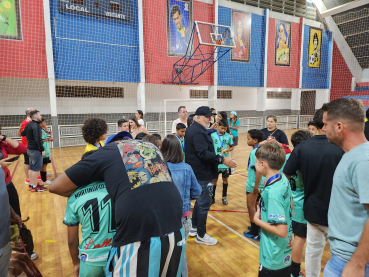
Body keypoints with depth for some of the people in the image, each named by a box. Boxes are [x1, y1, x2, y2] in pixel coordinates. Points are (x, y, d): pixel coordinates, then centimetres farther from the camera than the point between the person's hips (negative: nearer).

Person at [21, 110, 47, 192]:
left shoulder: (28, 125, 11)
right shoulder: (36, 125, -17)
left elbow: (22, 134, 26)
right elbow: (38, 139, -24)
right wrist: (42, 150, -21)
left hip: (30, 149, 9)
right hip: (36, 150, -9)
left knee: (31, 168, 15)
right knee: (36, 169, -3)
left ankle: (31, 184, 24)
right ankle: (35, 186, 3)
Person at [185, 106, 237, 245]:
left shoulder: (193, 129, 14)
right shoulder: (198, 132, -21)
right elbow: (203, 153, -30)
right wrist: (222, 159, -30)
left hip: (197, 171, 11)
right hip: (202, 173, -11)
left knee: (200, 200, 22)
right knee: (205, 203, -1)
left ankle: (194, 227, 34)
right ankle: (201, 235, 12)